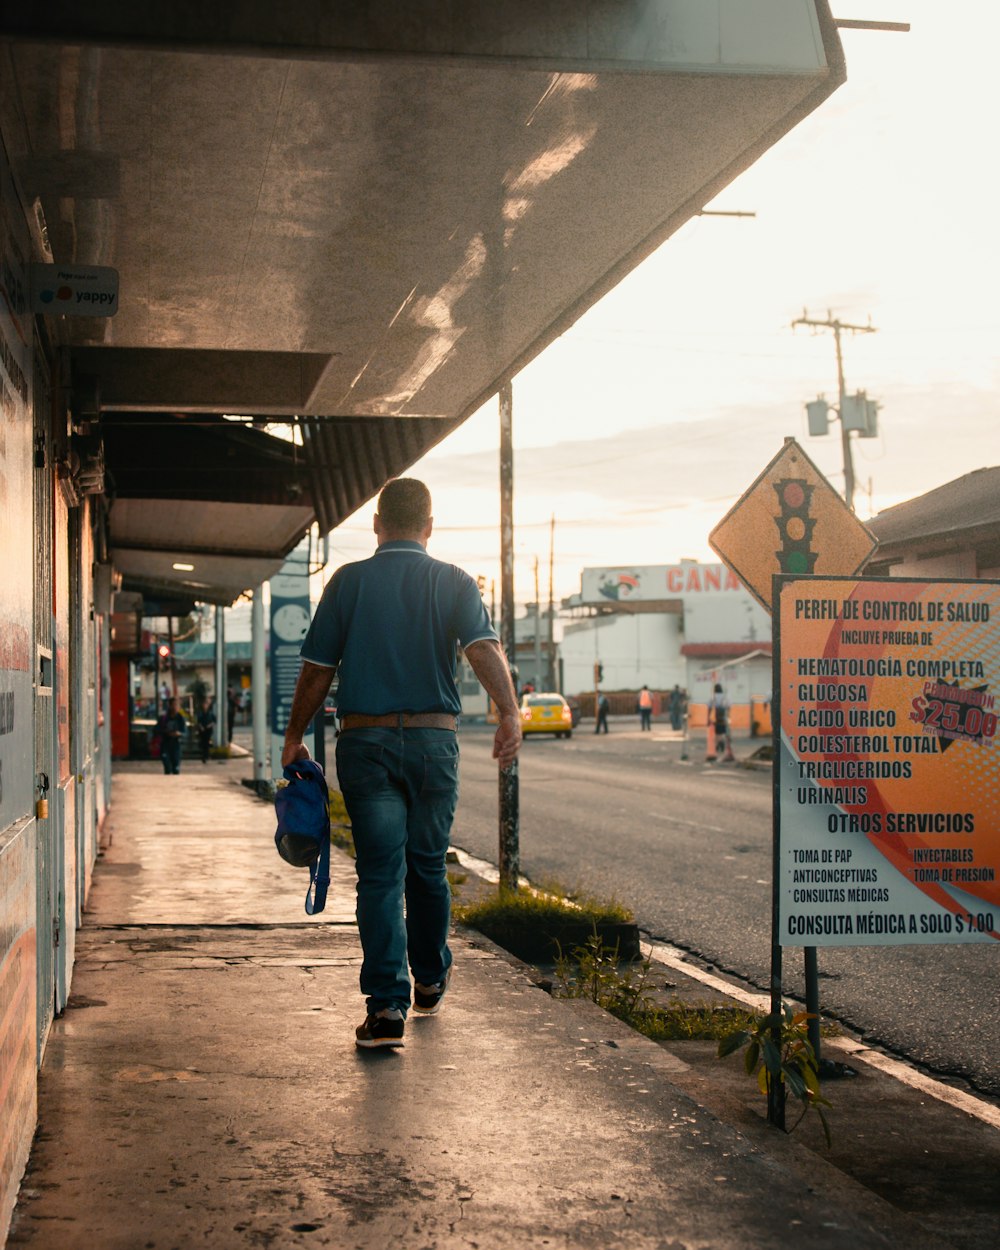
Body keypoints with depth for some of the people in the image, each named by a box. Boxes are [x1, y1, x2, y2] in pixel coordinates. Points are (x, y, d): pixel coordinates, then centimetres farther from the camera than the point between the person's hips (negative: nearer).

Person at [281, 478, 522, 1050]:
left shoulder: (349, 581, 4)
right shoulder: (454, 583, 4)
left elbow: (317, 670, 4)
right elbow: (485, 646, -14)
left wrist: (295, 736, 14)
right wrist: (510, 713, -23)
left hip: (365, 741, -1)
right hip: (433, 739, 1)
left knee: (380, 873, -1)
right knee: (428, 865, 16)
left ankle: (387, 1006, -9)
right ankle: (431, 982, 33)